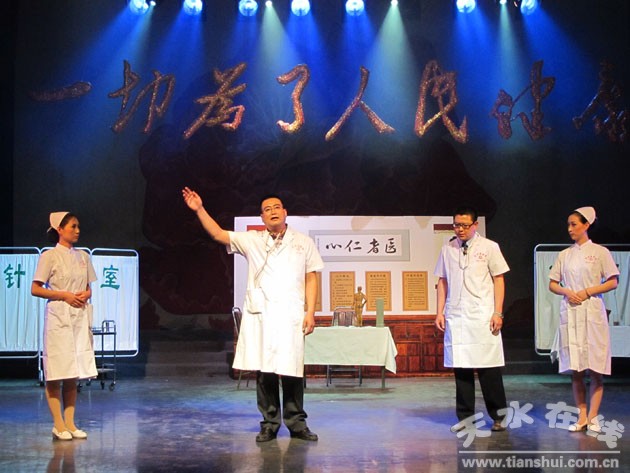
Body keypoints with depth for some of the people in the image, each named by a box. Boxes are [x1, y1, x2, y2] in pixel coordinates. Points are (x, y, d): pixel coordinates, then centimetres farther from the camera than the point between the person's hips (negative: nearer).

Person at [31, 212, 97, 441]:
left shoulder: (83, 256, 12)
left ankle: (70, 423, 11)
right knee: (55, 374, -4)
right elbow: (35, 289, -7)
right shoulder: (50, 256, -4)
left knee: (74, 372, 7)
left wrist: (86, 295, -4)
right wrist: (65, 295, -14)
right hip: (59, 317, -5)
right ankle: (58, 425, 1)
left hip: (80, 317, 6)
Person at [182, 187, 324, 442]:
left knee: (292, 370, -4)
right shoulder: (251, 240, 13)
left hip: (290, 315, -1)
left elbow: (311, 279, 8)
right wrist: (200, 210, -3)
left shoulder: (303, 242, 11)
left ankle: (296, 423, 7)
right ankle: (270, 423, 10)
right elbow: (219, 234, 8)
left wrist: (310, 312, 0)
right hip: (259, 314, 1)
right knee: (263, 370, 1)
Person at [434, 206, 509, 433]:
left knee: (489, 368, -3)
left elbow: (499, 280, 3)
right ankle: (465, 416, 11)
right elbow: (442, 281, 15)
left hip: (483, 317, -2)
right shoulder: (447, 249, 12)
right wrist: (440, 312, 8)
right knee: (460, 367, 3)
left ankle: (498, 416, 8)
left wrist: (498, 313, -4)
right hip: (455, 317, 3)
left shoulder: (489, 247, 4)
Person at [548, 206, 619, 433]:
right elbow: (552, 284, 13)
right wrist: (567, 292, -7)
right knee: (575, 369, 4)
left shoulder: (600, 252, 1)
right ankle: (582, 416, 9)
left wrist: (587, 292, -12)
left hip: (592, 312, -3)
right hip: (570, 313, 4)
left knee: (595, 368, -4)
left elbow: (613, 282, -2)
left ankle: (593, 417, 2)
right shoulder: (564, 255, 11)